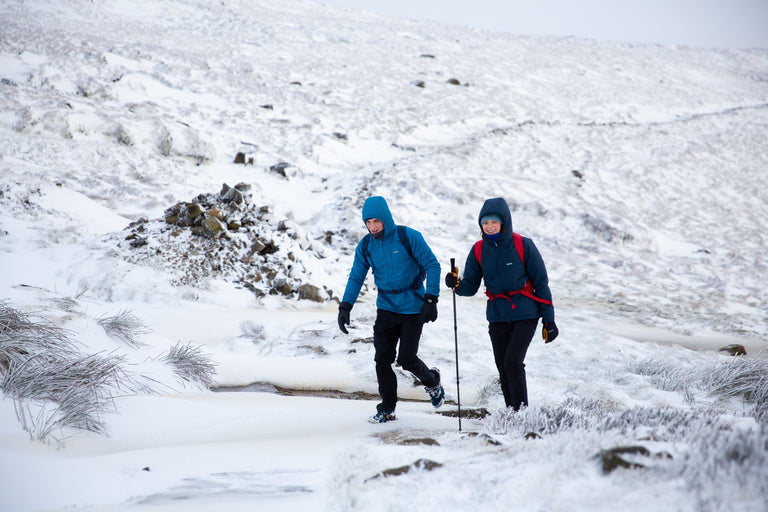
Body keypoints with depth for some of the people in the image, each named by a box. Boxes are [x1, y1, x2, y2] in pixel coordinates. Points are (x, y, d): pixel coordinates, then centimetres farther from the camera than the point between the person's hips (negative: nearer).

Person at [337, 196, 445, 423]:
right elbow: (356, 277, 10)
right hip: (386, 309, 4)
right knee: (382, 360, -2)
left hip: (413, 308, -4)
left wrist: (430, 299, -16)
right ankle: (387, 409, 12)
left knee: (406, 359, -6)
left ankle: (432, 382, 26)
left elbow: (432, 265, -8)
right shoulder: (365, 246, 1)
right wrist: (345, 307, 0)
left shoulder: (409, 237, -12)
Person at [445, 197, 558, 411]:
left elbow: (541, 283, -2)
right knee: (504, 370, 6)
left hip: (525, 314, -4)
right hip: (497, 316, 4)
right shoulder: (478, 250, 4)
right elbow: (471, 286, 7)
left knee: (512, 362, -18)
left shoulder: (522, 245, -7)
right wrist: (457, 284, -17)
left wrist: (549, 320, -3)